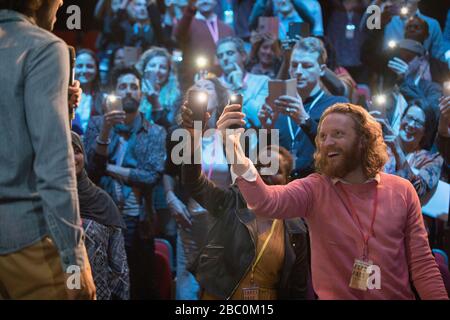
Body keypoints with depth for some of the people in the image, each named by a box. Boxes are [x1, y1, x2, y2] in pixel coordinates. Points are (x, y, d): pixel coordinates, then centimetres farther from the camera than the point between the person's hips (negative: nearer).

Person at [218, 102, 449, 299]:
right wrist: (235, 153, -38)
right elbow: (266, 202, -23)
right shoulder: (314, 189, -3)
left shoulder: (401, 190, 1)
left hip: (398, 296, 0)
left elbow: (421, 263, 4)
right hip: (334, 296, 0)